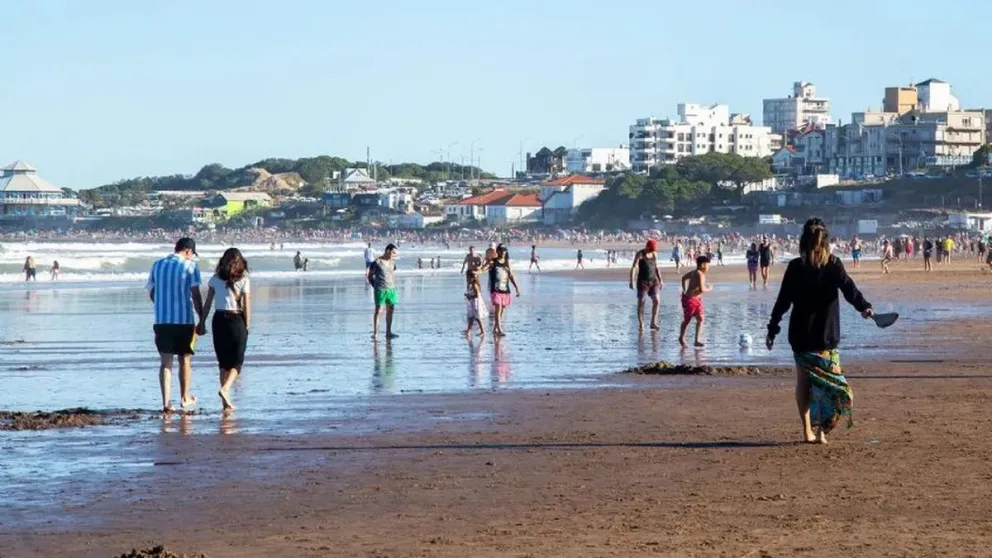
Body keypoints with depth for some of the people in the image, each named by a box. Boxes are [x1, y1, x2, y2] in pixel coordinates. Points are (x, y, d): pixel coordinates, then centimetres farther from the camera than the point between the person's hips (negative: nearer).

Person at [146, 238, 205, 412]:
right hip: (185, 320, -3)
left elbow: (152, 294, 14)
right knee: (185, 359, 12)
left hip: (162, 320, 3)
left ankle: (166, 401, -6)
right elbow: (196, 295, -9)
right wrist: (202, 320, -4)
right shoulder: (189, 266, -5)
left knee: (165, 361, 3)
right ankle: (185, 398, 23)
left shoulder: (157, 265, 8)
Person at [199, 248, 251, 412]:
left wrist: (202, 322, 8)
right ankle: (225, 388, -20)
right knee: (237, 361, 6)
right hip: (236, 320, -3)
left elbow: (207, 303, 2)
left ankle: (226, 402, 9)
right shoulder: (243, 280, -5)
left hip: (219, 320, 3)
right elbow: (247, 306, -5)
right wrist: (247, 325, 4)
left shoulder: (215, 279, 2)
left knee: (223, 362, 11)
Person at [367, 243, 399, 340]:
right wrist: (375, 286, -4)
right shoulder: (377, 262, -8)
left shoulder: (392, 262, 10)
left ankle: (388, 332, 14)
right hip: (380, 290, -6)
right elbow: (369, 276, -3)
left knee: (390, 310, 8)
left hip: (391, 289, 6)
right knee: (378, 310, -6)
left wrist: (393, 285, 11)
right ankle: (375, 333, -3)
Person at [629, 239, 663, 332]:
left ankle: (653, 323, 5)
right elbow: (634, 267, -13)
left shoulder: (654, 254, 8)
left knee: (656, 301, -3)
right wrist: (632, 281, -22)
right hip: (642, 281, -5)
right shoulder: (640, 254, -8)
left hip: (653, 280, 5)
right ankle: (641, 325, 3)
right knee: (641, 303, -1)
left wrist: (660, 280, 16)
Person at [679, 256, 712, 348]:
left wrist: (685, 290, 28)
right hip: (689, 300, -9)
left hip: (697, 299, 9)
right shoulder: (700, 274, -24)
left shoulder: (694, 272, 6)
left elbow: (684, 278, 22)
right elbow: (701, 289, -32)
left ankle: (697, 340, 3)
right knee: (687, 320, 9)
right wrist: (708, 289, -12)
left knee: (700, 319, 2)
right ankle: (681, 338, 29)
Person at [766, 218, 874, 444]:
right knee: (826, 380, 5)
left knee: (803, 380, 10)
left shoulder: (795, 267, -2)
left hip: (800, 334, 1)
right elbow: (849, 287, -18)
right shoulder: (833, 264, -3)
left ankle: (807, 429, 8)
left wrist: (772, 330, 5)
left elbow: (783, 301, 0)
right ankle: (821, 430, -4)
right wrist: (864, 306, -30)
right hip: (826, 335, -1)